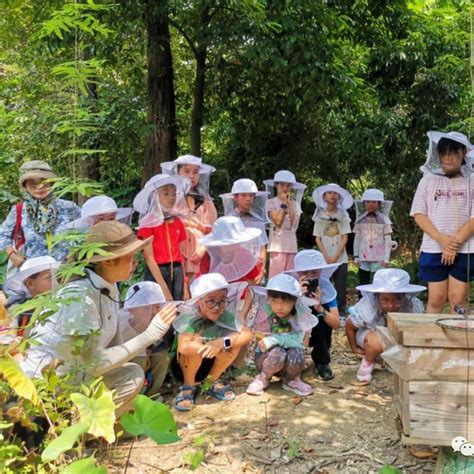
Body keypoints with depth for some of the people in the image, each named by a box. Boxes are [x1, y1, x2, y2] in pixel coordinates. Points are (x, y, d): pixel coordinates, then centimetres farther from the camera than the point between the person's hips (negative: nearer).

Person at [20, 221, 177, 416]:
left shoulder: (109, 288, -2)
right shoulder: (78, 297, -27)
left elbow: (114, 343, 3)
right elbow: (95, 363, -26)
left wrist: (128, 400, -2)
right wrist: (150, 334, -25)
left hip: (75, 374, 8)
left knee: (132, 375, -2)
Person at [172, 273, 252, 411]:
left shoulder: (226, 315, -17)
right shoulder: (189, 316, -30)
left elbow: (247, 335, -23)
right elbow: (183, 347, -45)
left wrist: (222, 342, -36)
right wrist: (213, 348, -38)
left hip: (209, 365, 4)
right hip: (184, 367, -4)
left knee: (234, 341, -19)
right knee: (197, 340, -33)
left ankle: (213, 383, 3)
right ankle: (188, 386, -7)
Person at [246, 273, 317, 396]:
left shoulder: (301, 316, -17)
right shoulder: (264, 312, -18)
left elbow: (302, 342, -24)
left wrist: (276, 339, -31)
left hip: (289, 364, 1)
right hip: (265, 358, -1)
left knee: (297, 353, -32)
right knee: (277, 353, -34)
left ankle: (291, 381, 1)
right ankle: (263, 378, -2)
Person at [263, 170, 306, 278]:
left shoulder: (295, 204, 13)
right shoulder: (271, 202, 2)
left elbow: (295, 223, -2)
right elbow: (278, 221, -10)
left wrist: (289, 203, -2)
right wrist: (284, 203, -5)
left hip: (291, 245, 4)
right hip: (277, 246, -4)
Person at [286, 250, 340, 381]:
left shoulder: (325, 287, -18)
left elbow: (336, 324, -21)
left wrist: (320, 308, -39)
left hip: (318, 335, 2)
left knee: (321, 312, -26)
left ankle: (322, 362, -11)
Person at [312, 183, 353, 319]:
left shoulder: (343, 216, 5)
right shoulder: (319, 216, 6)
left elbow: (345, 238, 0)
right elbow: (317, 238, 3)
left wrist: (335, 256, -10)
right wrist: (326, 256, -8)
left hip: (340, 258, 0)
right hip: (324, 258, 0)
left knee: (340, 286, 0)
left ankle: (341, 312, 7)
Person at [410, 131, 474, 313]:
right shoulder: (428, 180, 7)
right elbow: (418, 214, 1)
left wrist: (456, 242, -12)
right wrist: (441, 239, -12)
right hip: (433, 249, 0)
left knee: (458, 299, 1)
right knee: (436, 299, 2)